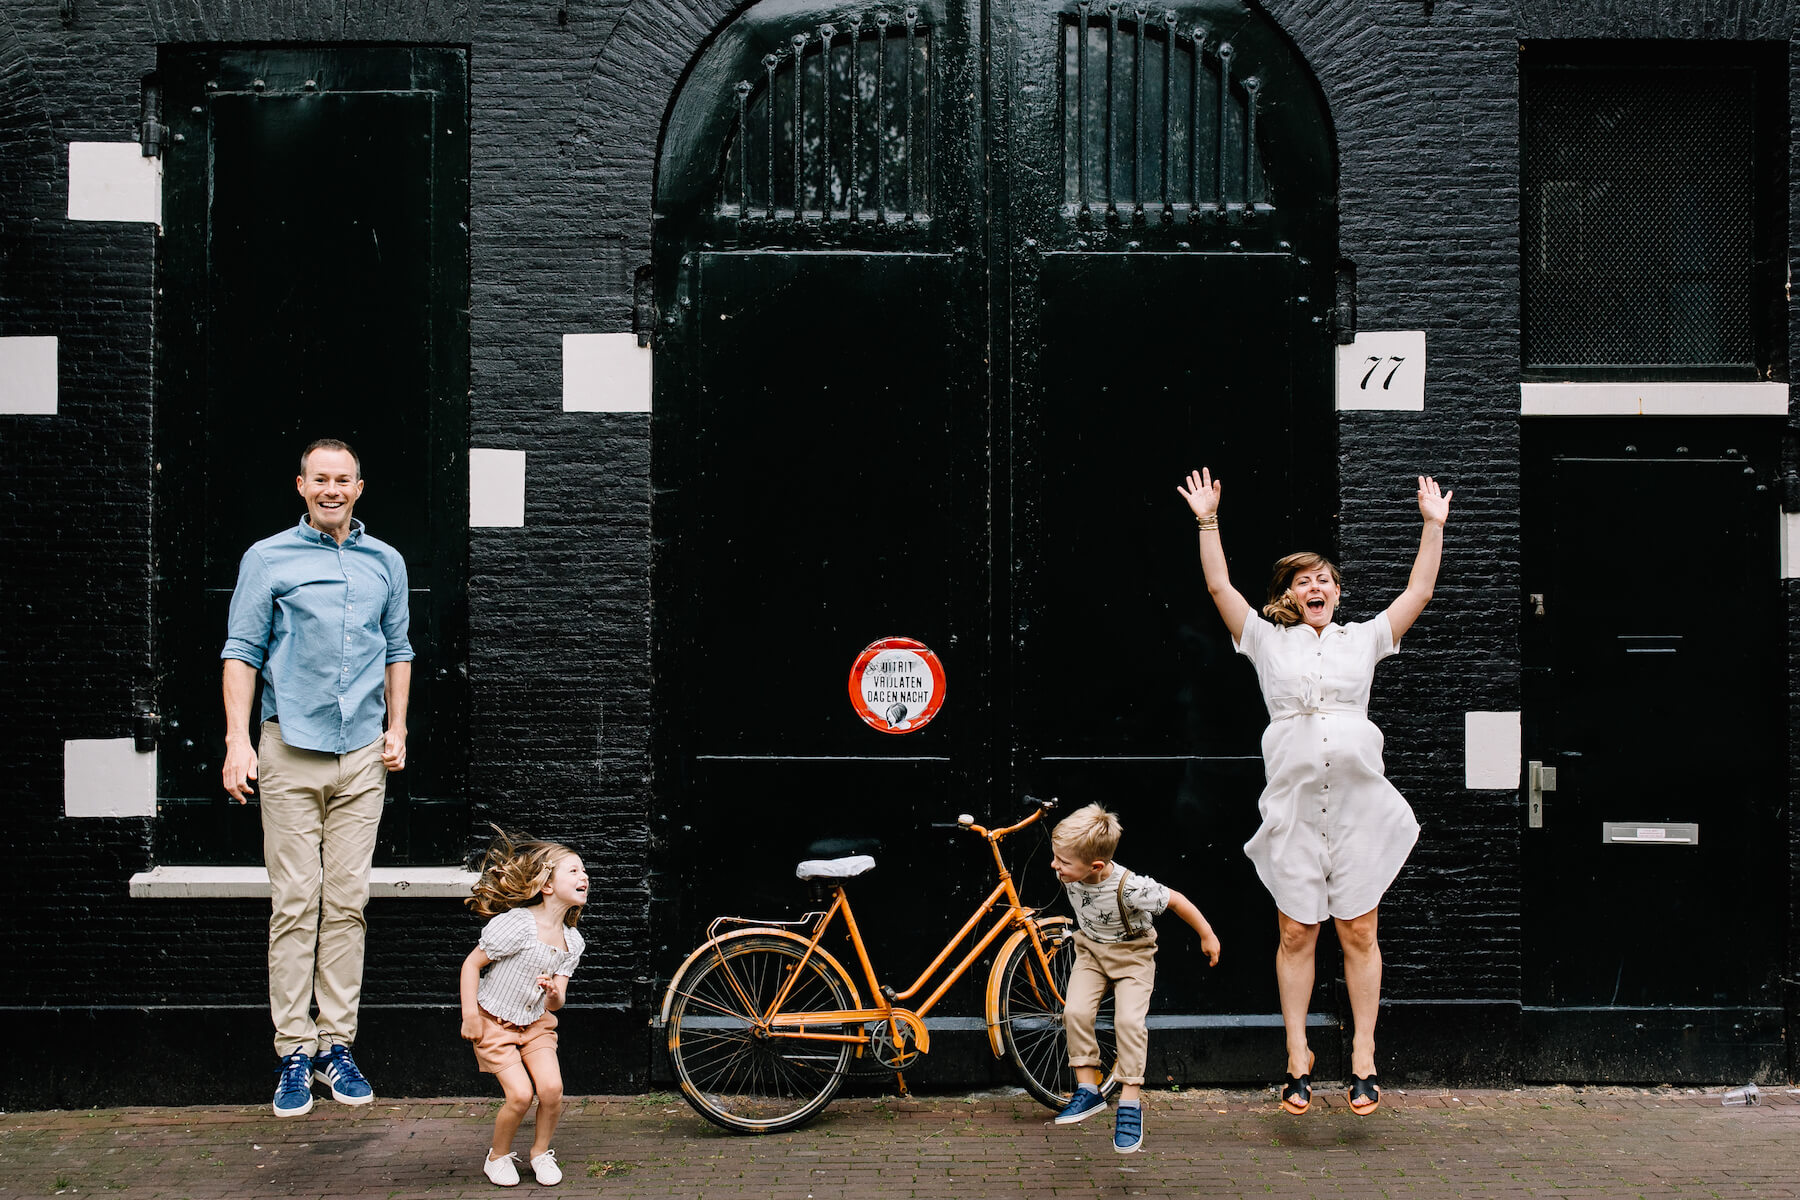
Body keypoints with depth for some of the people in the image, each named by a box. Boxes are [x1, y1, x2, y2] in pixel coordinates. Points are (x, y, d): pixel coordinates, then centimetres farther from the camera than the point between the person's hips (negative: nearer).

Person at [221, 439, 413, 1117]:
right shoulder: (268, 558, 4)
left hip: (363, 755, 3)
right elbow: (243, 651, 1)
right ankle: (294, 1051, 5)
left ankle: (337, 1044, 10)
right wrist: (239, 739, -6)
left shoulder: (385, 563, 14)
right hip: (290, 749, -3)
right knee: (294, 905, -3)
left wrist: (397, 729, 11)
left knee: (347, 904, 3)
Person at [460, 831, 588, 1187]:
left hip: (536, 1021, 5)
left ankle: (541, 1152, 13)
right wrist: (470, 1016, -14)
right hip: (494, 1022, -5)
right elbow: (472, 963, -14)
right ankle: (498, 1156, 11)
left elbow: (556, 1002, 0)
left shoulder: (572, 941, -3)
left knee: (551, 1088, -13)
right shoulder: (516, 924, -23)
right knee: (520, 1094, -16)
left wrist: (554, 993, -25)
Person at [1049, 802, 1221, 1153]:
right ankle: (1088, 1089, 0)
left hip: (1132, 953, -4)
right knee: (1075, 1011, -14)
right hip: (1090, 950, 5)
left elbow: (1176, 900, -21)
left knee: (1129, 1020, -19)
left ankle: (1130, 1102, -5)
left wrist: (1207, 936, -9)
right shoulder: (1068, 874, -20)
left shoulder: (1130, 889, -36)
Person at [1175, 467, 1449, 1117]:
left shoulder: (1363, 639, 15)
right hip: (1293, 804, -1)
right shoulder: (1267, 641, 10)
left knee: (1358, 932, 4)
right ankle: (1297, 1057, 15)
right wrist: (1207, 521, 0)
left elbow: (1417, 592, 13)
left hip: (1359, 801, 1)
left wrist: (1433, 524, 10)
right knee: (1296, 933, 4)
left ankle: (1363, 1057, 13)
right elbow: (1219, 587, 4)